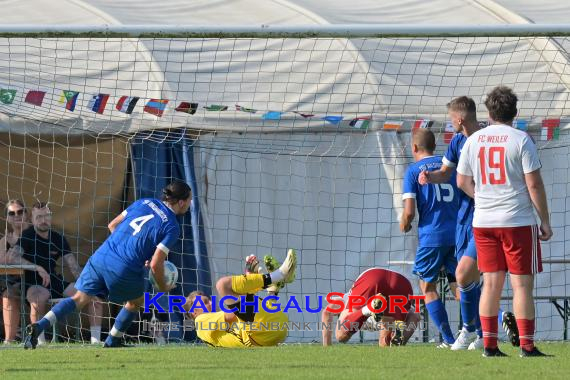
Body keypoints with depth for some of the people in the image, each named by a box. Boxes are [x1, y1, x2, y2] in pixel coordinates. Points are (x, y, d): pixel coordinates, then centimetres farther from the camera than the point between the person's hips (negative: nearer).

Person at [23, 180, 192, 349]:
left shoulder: (144, 203, 13)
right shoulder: (172, 227, -5)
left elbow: (112, 225, 18)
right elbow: (155, 265, -10)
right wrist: (163, 287, 9)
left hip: (100, 257, 5)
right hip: (125, 270, -5)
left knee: (80, 298, 8)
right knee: (136, 301, 25)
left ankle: (39, 326, -9)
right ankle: (112, 341, 32)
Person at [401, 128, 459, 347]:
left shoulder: (414, 171, -2)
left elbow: (409, 212, -9)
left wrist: (404, 225, 12)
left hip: (431, 236, -4)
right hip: (457, 234, 4)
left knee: (428, 288, 8)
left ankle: (448, 339, -1)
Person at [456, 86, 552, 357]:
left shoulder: (473, 141, 5)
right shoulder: (521, 140, -8)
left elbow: (462, 182, 12)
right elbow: (534, 185, -9)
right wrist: (545, 221, -2)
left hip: (483, 222, 4)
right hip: (518, 221, -4)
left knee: (491, 283, 8)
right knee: (522, 283, -1)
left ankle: (489, 344, 5)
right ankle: (526, 345, -3)